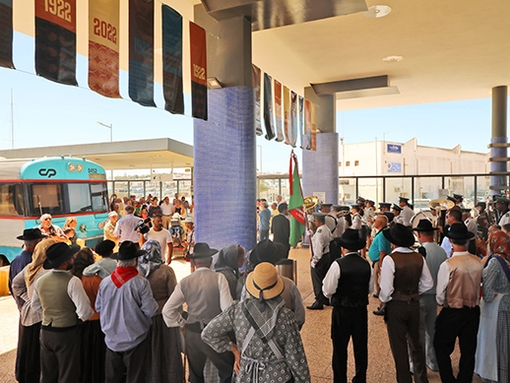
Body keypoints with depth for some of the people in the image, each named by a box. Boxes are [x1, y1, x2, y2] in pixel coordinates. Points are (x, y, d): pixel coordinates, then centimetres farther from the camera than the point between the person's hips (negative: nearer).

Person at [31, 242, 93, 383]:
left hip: (45, 331, 6)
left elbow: (36, 305, 15)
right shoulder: (72, 281, -22)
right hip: (66, 333, -6)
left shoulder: (40, 281, -2)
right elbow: (85, 312, -25)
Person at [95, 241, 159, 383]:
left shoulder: (105, 282, -8)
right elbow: (151, 311, -18)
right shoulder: (141, 283, -20)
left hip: (112, 340, 4)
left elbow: (98, 308, 5)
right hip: (135, 341, -4)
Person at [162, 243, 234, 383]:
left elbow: (167, 310, -3)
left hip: (193, 334, 3)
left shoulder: (184, 282, -5)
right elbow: (228, 308, -17)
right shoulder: (219, 278, -14)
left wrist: (182, 323, 10)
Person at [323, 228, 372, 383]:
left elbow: (328, 291, -16)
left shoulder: (338, 264, -20)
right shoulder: (366, 264, -8)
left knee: (340, 348, 11)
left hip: (341, 311, -4)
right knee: (361, 347, 19)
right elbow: (370, 289, 3)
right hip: (361, 310, 4)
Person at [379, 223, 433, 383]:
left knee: (399, 346, 10)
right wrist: (414, 293, 13)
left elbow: (386, 288, -21)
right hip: (414, 304, 6)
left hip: (396, 305, -5)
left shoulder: (389, 259, -20)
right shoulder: (419, 258, -4)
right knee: (415, 343, 23)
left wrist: (383, 301, -2)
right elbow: (428, 283, 2)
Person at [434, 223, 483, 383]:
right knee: (468, 351, 17)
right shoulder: (478, 263, -9)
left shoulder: (447, 265, -22)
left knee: (442, 350, 11)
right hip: (473, 311, 5)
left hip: (452, 312, -5)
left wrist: (441, 302, 6)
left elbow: (440, 295, -15)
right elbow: (479, 287, 2)